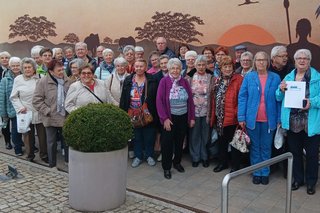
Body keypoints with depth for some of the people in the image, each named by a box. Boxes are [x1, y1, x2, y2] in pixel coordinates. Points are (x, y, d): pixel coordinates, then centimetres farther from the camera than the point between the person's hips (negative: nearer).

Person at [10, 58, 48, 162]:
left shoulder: (40, 78, 1)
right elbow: (14, 97, 5)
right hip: (26, 113, 0)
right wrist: (20, 107, -8)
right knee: (28, 136, 10)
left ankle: (44, 155, 22)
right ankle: (30, 156, 26)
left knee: (42, 135, 6)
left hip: (40, 113, 0)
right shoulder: (18, 79, 2)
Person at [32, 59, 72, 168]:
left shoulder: (67, 81, 2)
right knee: (51, 142, 10)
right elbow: (36, 100, -10)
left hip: (66, 117, 3)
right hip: (51, 118, -3)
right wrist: (48, 111, -13)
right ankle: (52, 164, 25)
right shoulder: (43, 82, -9)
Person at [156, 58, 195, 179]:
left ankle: (177, 162, 34)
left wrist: (192, 117, 3)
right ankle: (166, 167, 18)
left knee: (179, 141, 15)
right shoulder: (164, 81, -8)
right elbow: (159, 101, -11)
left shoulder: (184, 82, 3)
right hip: (169, 118, -3)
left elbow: (190, 100, 5)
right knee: (167, 142, 3)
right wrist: (164, 118, -15)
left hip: (183, 117, 4)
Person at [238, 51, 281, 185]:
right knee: (255, 147, 10)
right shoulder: (249, 77, -1)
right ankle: (256, 172, 23)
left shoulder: (275, 78, 0)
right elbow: (242, 97, -2)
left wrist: (279, 119, -3)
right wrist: (241, 117, -7)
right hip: (252, 119, 0)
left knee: (266, 147, 11)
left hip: (269, 120, 0)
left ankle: (265, 172, 25)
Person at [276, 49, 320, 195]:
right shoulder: (288, 77, 10)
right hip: (292, 123, 4)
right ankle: (297, 179, 32)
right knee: (295, 152, 15)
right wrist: (281, 90, -8)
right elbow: (279, 98, 12)